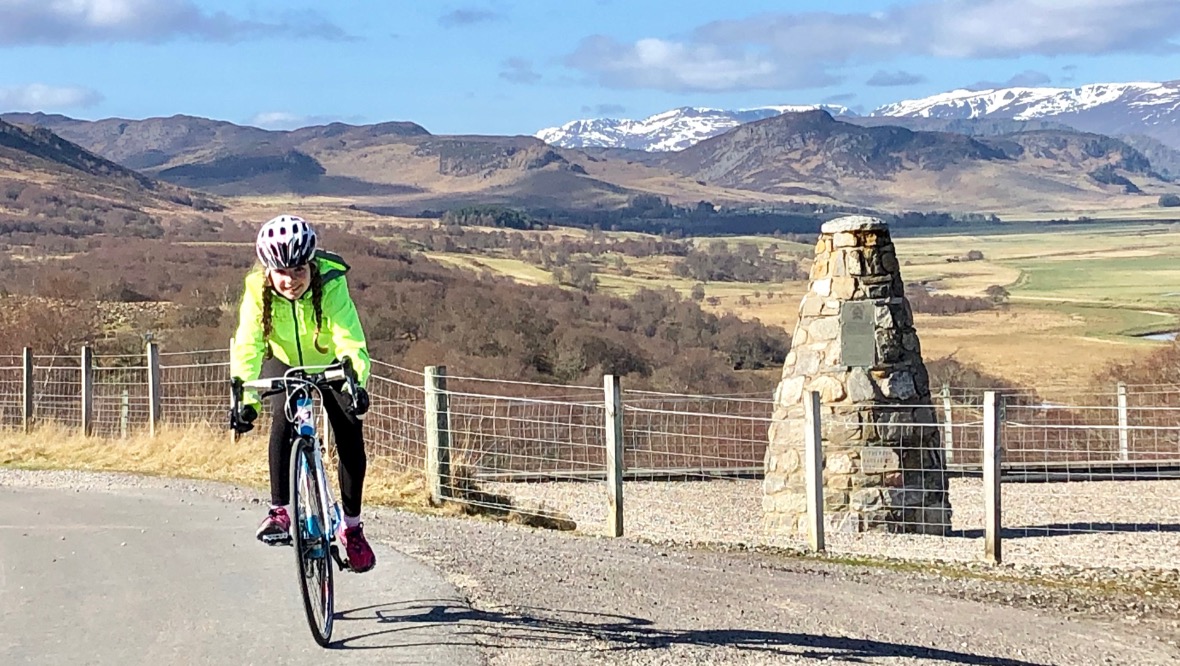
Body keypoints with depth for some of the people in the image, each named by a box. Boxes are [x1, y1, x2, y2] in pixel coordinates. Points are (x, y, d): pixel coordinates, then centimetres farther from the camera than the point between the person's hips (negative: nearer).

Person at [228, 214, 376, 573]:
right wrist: (245, 399, -51)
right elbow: (247, 346, -36)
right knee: (283, 417, -27)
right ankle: (280, 509, -15)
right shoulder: (258, 289, -29)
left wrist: (356, 384, -61)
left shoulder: (331, 284, -34)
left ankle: (351, 525, 3)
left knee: (350, 432, -14)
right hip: (284, 364, 1)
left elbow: (351, 341, -43)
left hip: (330, 364, -1)